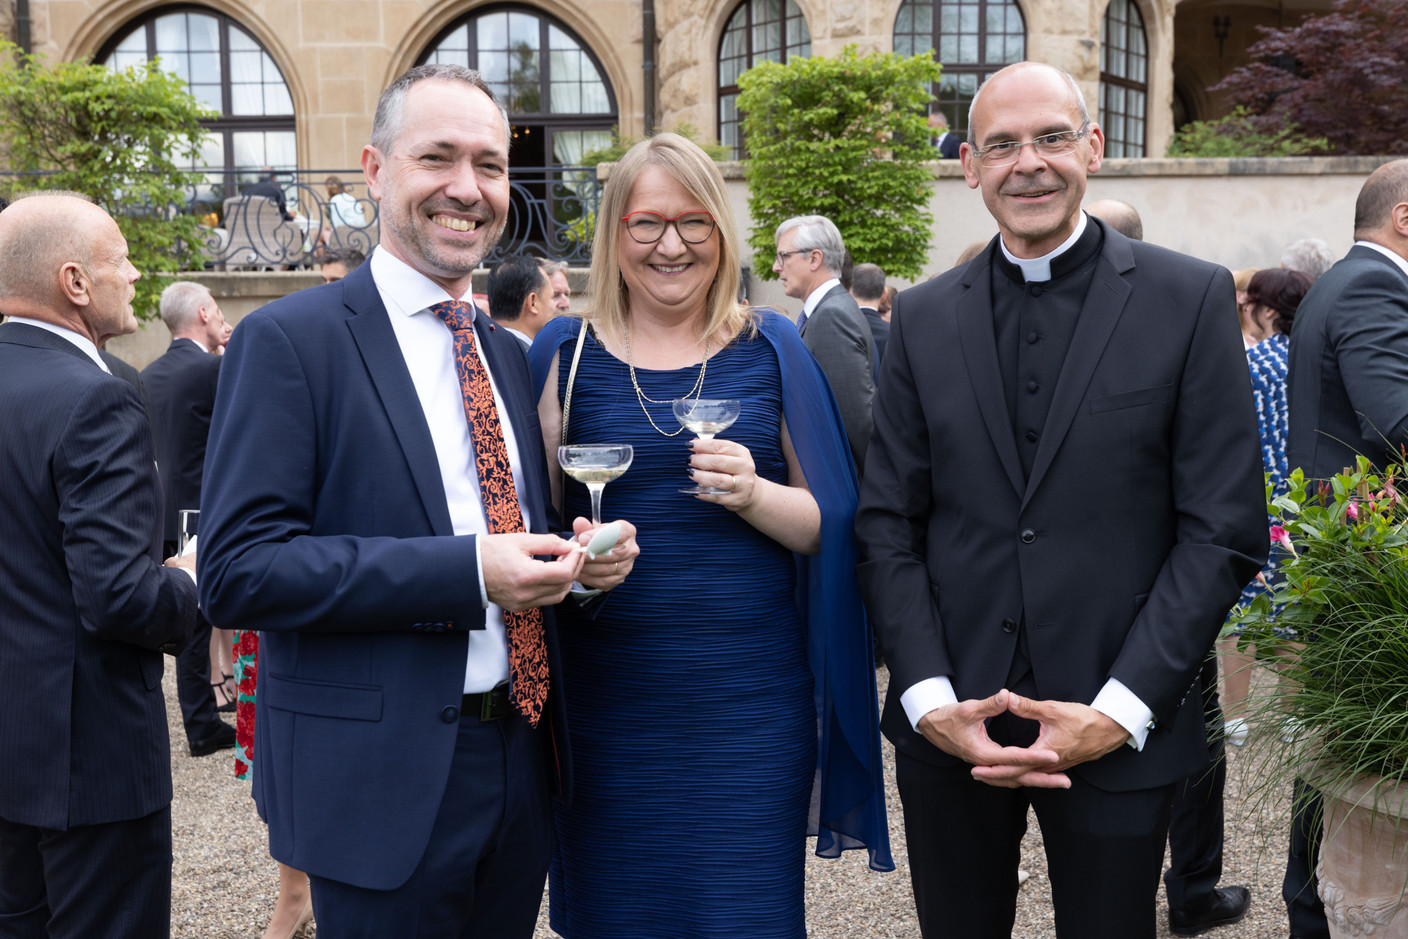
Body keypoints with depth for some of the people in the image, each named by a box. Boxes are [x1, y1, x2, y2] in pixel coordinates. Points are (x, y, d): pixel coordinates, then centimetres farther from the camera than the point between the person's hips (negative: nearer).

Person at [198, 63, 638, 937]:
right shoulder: (289, 339, -10)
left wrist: (582, 552, -3)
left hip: (521, 760, 7)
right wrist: (468, 572, -24)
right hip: (383, 785, -6)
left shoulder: (510, 355, 12)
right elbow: (237, 571, -17)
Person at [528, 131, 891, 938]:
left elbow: (829, 525, 4)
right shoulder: (566, 350, 4)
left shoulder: (772, 350, 4)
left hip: (748, 695, 0)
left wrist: (754, 495, -15)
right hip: (609, 698, 0)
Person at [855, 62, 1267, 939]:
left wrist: (1122, 710, -12)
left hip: (1121, 733, -2)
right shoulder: (923, 319, 5)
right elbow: (888, 526, 3)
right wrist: (929, 699, -8)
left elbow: (1223, 530, -5)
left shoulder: (1191, 299, -2)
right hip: (946, 729, 2)